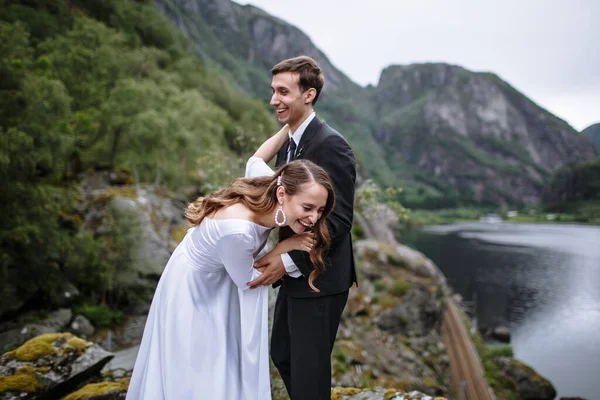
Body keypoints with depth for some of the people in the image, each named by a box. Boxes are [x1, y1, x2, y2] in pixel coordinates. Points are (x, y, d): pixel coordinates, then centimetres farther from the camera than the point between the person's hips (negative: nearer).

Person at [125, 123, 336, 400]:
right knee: (193, 373, 11)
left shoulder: (270, 187, -22)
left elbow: (256, 160, 3)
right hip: (193, 291, -7)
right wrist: (285, 246, -22)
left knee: (229, 368, 20)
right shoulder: (237, 230, -43)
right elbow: (246, 280, -22)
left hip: (219, 287, 7)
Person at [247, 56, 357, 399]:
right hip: (294, 275, 9)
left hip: (319, 278, -9)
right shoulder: (288, 143, 10)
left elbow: (340, 218, -22)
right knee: (282, 355, 23)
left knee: (308, 370, 5)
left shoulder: (330, 144, -19)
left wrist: (290, 262, -24)